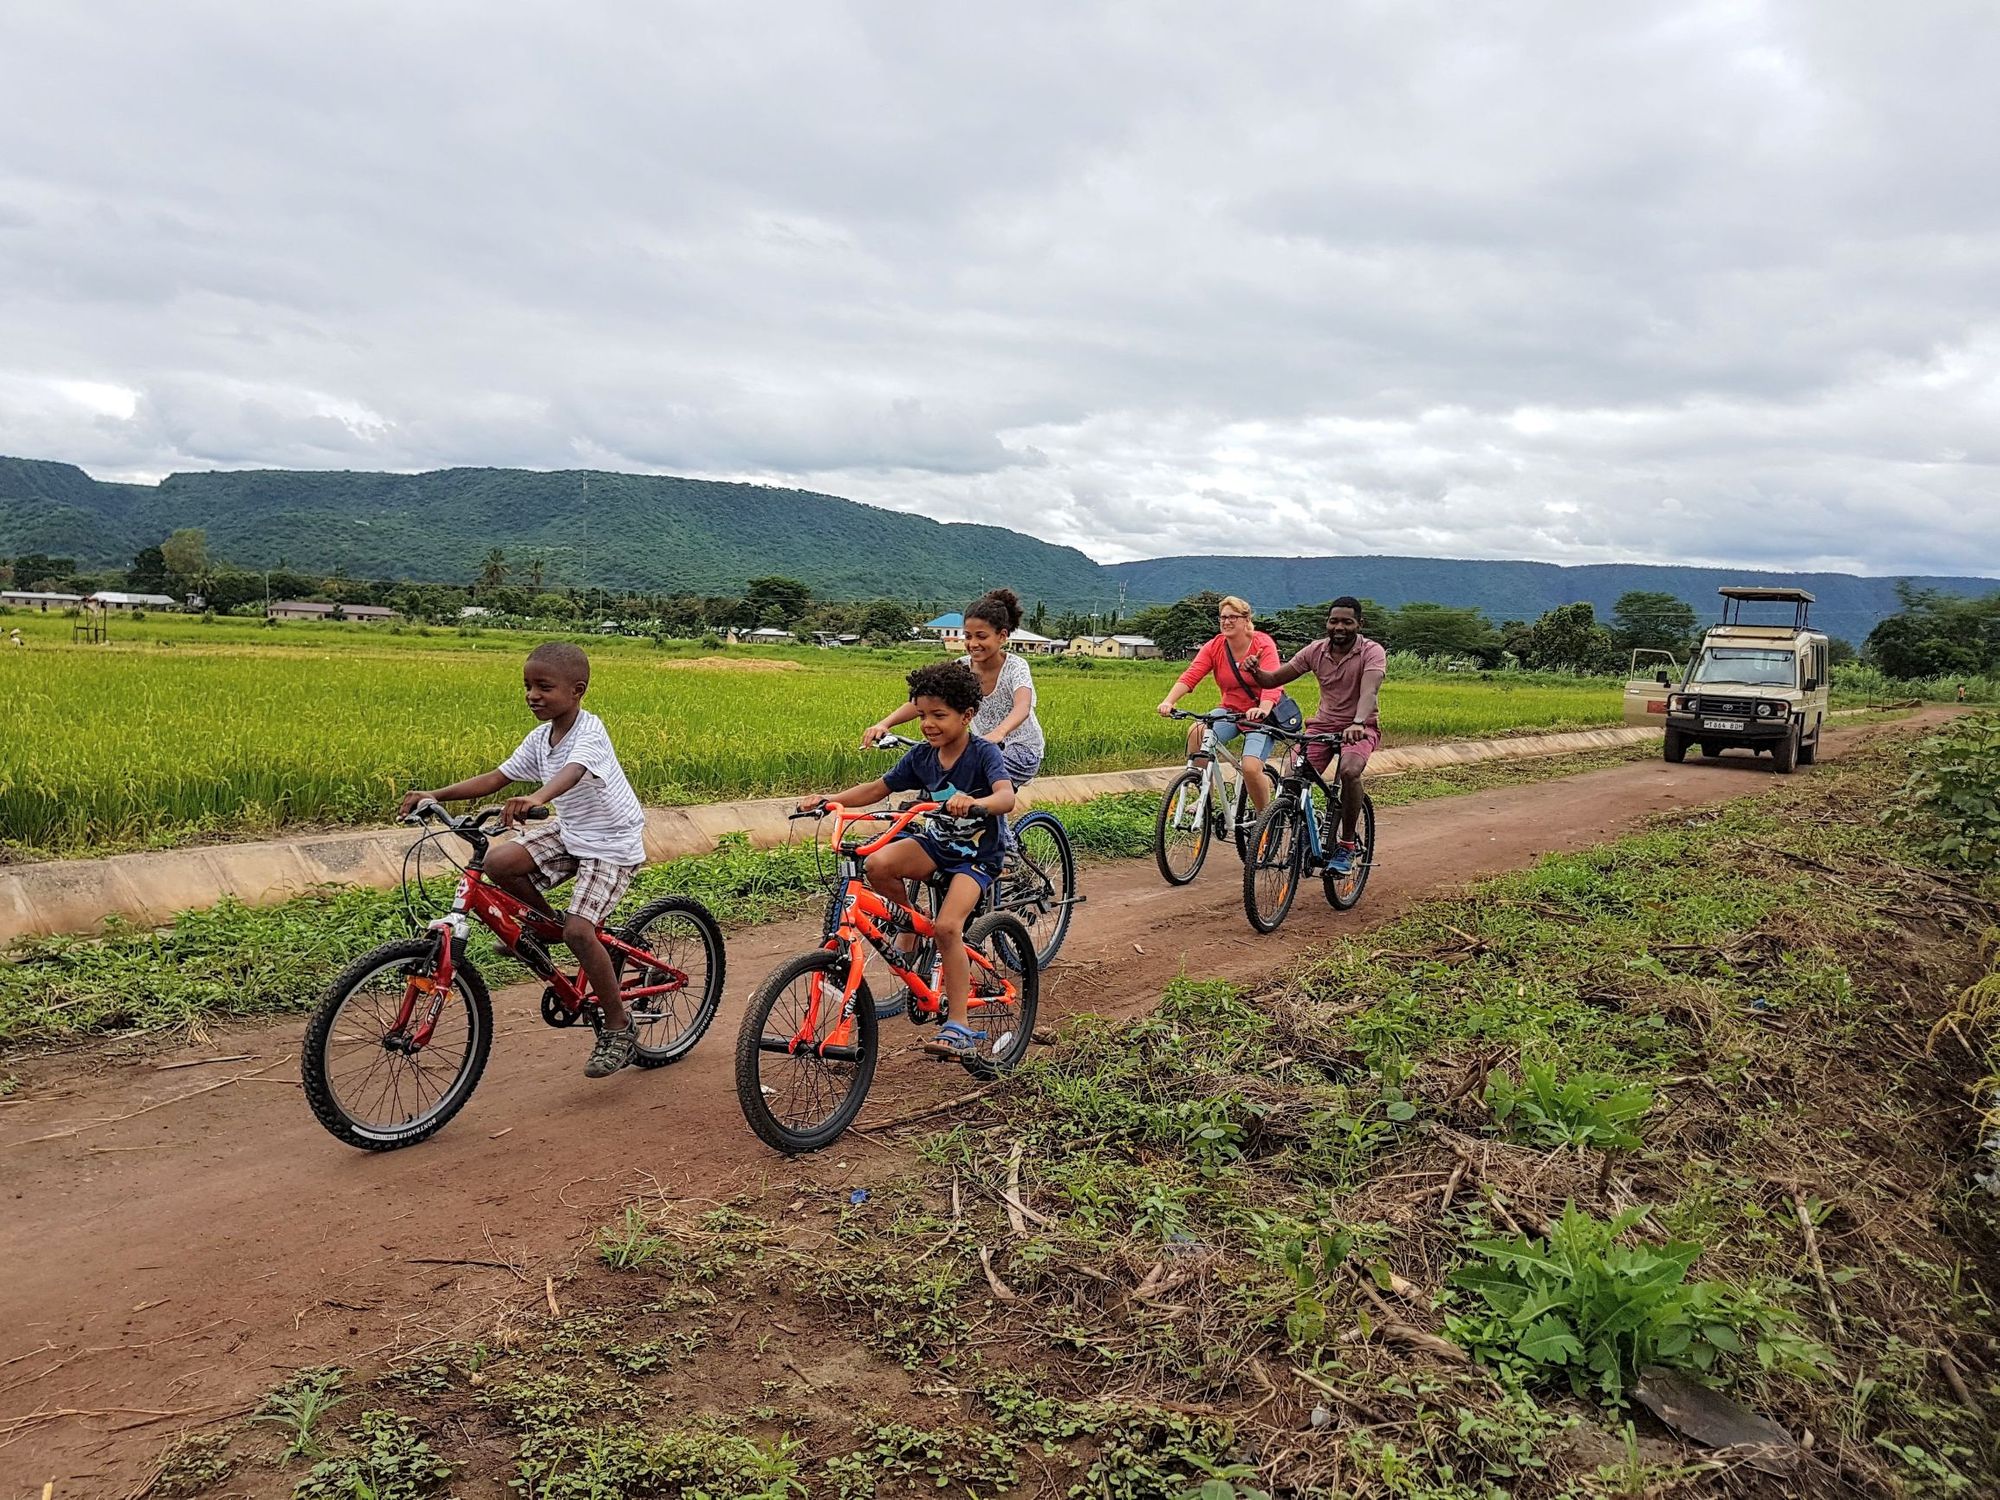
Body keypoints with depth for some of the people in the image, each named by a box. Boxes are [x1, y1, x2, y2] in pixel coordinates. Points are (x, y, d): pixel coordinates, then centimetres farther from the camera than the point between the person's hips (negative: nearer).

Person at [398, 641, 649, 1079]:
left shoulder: (589, 731, -23)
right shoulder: (540, 738, 0)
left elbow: (573, 772, -44)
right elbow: (495, 779, 1)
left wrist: (537, 797, -64)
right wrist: (435, 795, -10)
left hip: (612, 843, -7)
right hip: (569, 832, 8)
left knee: (578, 931, -21)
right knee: (498, 862, -15)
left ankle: (619, 1026, -3)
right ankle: (545, 917, 14)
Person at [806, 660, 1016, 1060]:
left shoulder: (984, 753, -18)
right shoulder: (922, 756, -2)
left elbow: (1007, 797, -35)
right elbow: (877, 789, 3)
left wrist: (974, 803, -57)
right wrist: (828, 799, -11)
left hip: (977, 855, -5)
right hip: (936, 844, 5)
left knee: (947, 927, -27)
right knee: (877, 865, -27)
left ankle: (960, 1027, -18)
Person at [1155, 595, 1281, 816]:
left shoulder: (1263, 644, -14)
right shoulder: (1214, 647, -4)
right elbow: (1190, 676, -18)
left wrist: (1263, 709, -49)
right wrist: (1169, 701, -36)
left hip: (1261, 715, -4)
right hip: (1231, 711, 4)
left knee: (1251, 768, -23)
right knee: (1196, 731, -26)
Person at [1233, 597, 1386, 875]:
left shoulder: (1372, 652, -13)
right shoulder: (1316, 651, -1)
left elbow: (1369, 690, -32)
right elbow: (1274, 680, 2)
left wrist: (1358, 723, -52)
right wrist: (1255, 672, -22)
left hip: (1360, 728, -4)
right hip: (1322, 725, 4)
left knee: (1349, 771, -35)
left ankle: (1347, 845, -16)